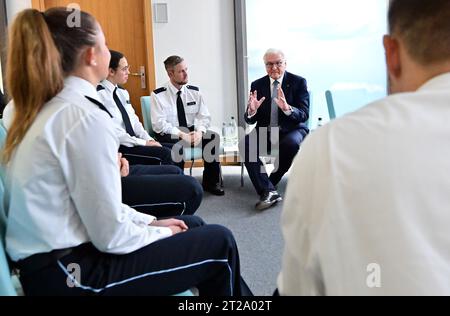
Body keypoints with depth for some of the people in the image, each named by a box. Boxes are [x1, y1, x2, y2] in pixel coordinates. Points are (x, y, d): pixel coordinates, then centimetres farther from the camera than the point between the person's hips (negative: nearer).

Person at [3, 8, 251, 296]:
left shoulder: (44, 110, 7)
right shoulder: (86, 117, -22)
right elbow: (110, 236, -20)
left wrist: (151, 221, 9)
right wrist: (161, 233, -2)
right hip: (70, 274, -9)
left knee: (193, 225, 18)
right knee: (219, 243, 0)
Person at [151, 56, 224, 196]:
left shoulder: (194, 91, 2)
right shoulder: (158, 95, -9)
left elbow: (204, 116, 1)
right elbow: (159, 124, -15)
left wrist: (199, 132, -21)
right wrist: (181, 135, -26)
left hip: (191, 131, 4)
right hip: (168, 135, -4)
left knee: (213, 137, -21)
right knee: (176, 145, -37)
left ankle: (211, 182, -9)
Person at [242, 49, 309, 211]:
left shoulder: (298, 82, -2)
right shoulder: (257, 85, 5)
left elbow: (304, 114, -12)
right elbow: (250, 120, 3)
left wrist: (287, 108, -33)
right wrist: (252, 111, -22)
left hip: (291, 130, -2)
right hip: (265, 132, 3)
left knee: (292, 143, -35)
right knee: (245, 143, -26)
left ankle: (270, 183, -11)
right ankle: (268, 191, -27)